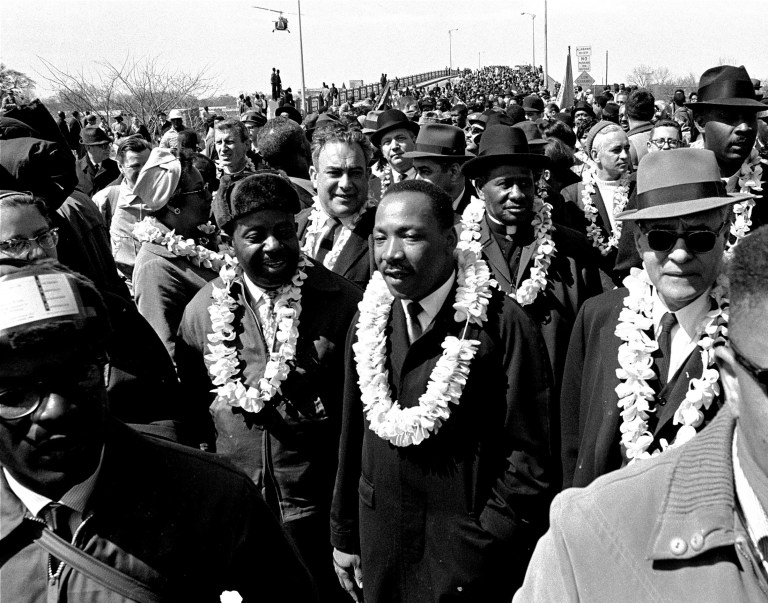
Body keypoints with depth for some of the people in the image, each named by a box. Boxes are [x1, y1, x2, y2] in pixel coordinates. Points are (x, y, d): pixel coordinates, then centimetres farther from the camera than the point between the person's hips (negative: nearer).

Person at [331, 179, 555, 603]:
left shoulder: (501, 323, -17)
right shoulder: (369, 318, 1)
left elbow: (528, 455, -15)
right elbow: (352, 436, 5)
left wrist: (486, 543, -15)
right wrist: (344, 534, 9)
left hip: (466, 556, -4)